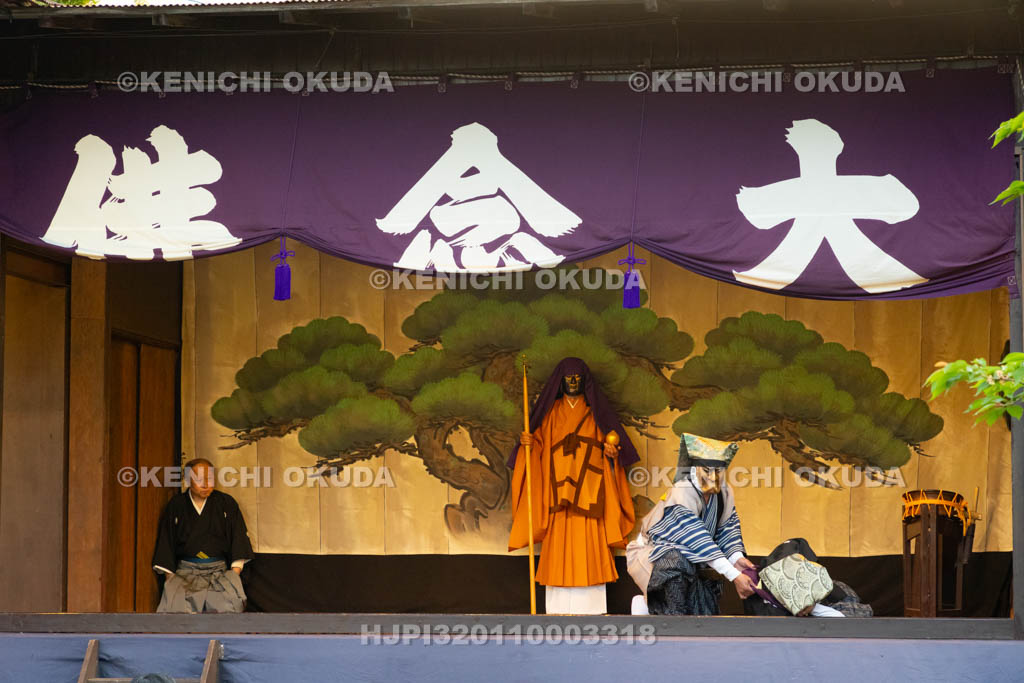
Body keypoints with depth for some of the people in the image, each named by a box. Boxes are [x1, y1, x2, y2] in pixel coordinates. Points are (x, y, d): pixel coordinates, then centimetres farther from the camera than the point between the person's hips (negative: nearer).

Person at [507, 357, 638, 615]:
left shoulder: (596, 412, 12)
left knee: (588, 550, -6)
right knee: (559, 550, -4)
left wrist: (612, 453, -10)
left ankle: (589, 608, -6)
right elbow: (539, 445, 11)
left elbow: (610, 442, 10)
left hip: (588, 493, -1)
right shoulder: (551, 413, 14)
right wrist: (529, 443, -10)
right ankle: (559, 611, -4)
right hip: (558, 493, 1)